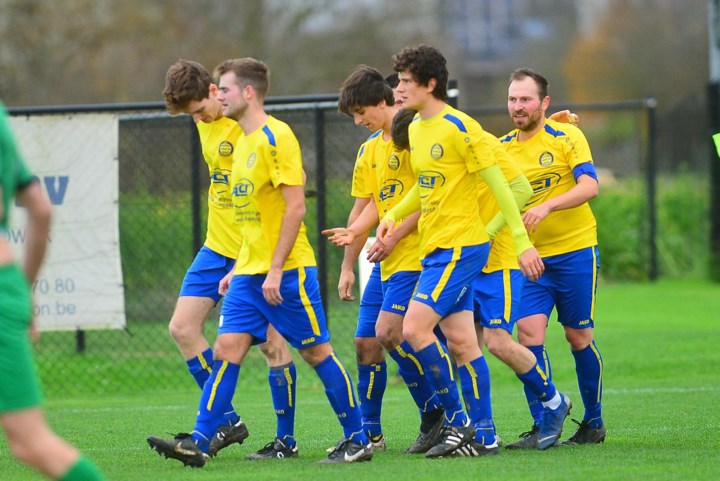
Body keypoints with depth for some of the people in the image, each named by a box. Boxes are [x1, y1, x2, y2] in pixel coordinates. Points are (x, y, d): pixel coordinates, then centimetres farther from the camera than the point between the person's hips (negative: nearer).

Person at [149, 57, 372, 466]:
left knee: (317, 351, -1)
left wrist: (275, 269, -20)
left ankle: (358, 440, 8)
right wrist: (237, 269, 19)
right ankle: (200, 442, -4)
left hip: (287, 270, -8)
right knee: (227, 349, 0)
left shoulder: (276, 137, -13)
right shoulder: (245, 142, 15)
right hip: (250, 271, 8)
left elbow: (295, 207, -18)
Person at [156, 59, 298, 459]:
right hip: (218, 246, 8)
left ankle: (286, 437, 7)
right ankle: (228, 421, 7)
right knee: (183, 327, 1)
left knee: (272, 343, -3)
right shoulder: (206, 122, 7)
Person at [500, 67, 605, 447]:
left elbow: (589, 186, -18)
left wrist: (547, 206, -32)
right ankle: (542, 425, -10)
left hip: (574, 250, -3)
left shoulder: (567, 137, -6)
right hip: (529, 257, 3)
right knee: (529, 331, -13)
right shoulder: (501, 148, 7)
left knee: (578, 336, 3)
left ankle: (593, 422, 18)